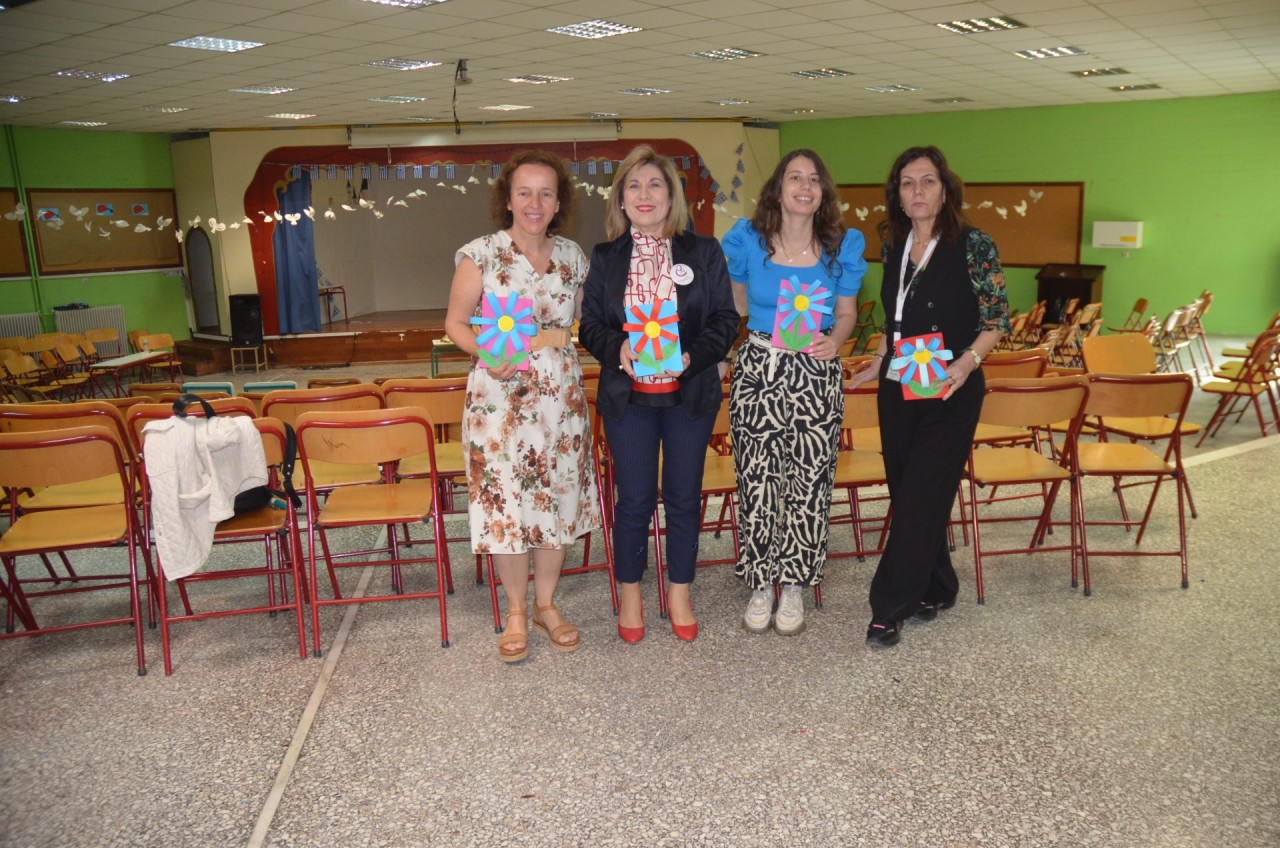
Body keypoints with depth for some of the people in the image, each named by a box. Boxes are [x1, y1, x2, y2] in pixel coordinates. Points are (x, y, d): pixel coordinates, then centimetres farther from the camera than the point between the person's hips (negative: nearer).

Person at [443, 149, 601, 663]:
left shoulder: (572, 257, 5)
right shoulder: (480, 255, -5)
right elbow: (456, 323, -1)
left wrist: (562, 337, -6)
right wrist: (488, 353, -19)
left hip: (562, 397, 4)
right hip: (500, 395, -3)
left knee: (558, 497, 9)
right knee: (505, 500, 2)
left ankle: (546, 604, 28)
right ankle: (515, 612, 21)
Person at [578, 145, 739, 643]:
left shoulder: (704, 252, 2)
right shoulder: (605, 258, 5)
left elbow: (726, 319, 1)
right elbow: (589, 324, 4)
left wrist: (692, 356, -16)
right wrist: (618, 348, -16)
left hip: (690, 393, 0)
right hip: (628, 396, 0)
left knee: (684, 497, 9)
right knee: (634, 500, 6)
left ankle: (679, 594, 27)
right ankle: (630, 595, 25)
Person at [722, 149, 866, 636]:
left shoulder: (843, 246, 2)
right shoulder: (747, 240, 0)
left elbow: (846, 312, 8)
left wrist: (834, 340, -12)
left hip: (817, 376, 1)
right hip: (758, 371, 0)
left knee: (810, 482, 3)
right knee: (757, 481, 3)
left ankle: (794, 586, 21)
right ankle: (761, 585, 21)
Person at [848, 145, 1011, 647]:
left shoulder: (973, 244, -8)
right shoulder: (893, 247, 8)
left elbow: (997, 319, -8)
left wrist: (967, 360, -24)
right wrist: (879, 363, 12)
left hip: (949, 394, -6)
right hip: (897, 390, 6)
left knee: (919, 500, -5)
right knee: (908, 495, 11)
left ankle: (890, 609, 4)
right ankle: (935, 591, 29)